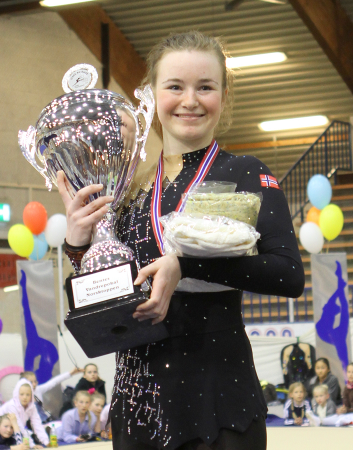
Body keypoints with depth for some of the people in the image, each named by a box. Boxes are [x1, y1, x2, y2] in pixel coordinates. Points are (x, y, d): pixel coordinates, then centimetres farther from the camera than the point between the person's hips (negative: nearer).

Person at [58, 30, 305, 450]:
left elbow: (290, 275, -15)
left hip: (216, 396, -4)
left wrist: (186, 262, -21)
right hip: (136, 397, 4)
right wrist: (77, 243, -4)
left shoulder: (243, 174, -2)